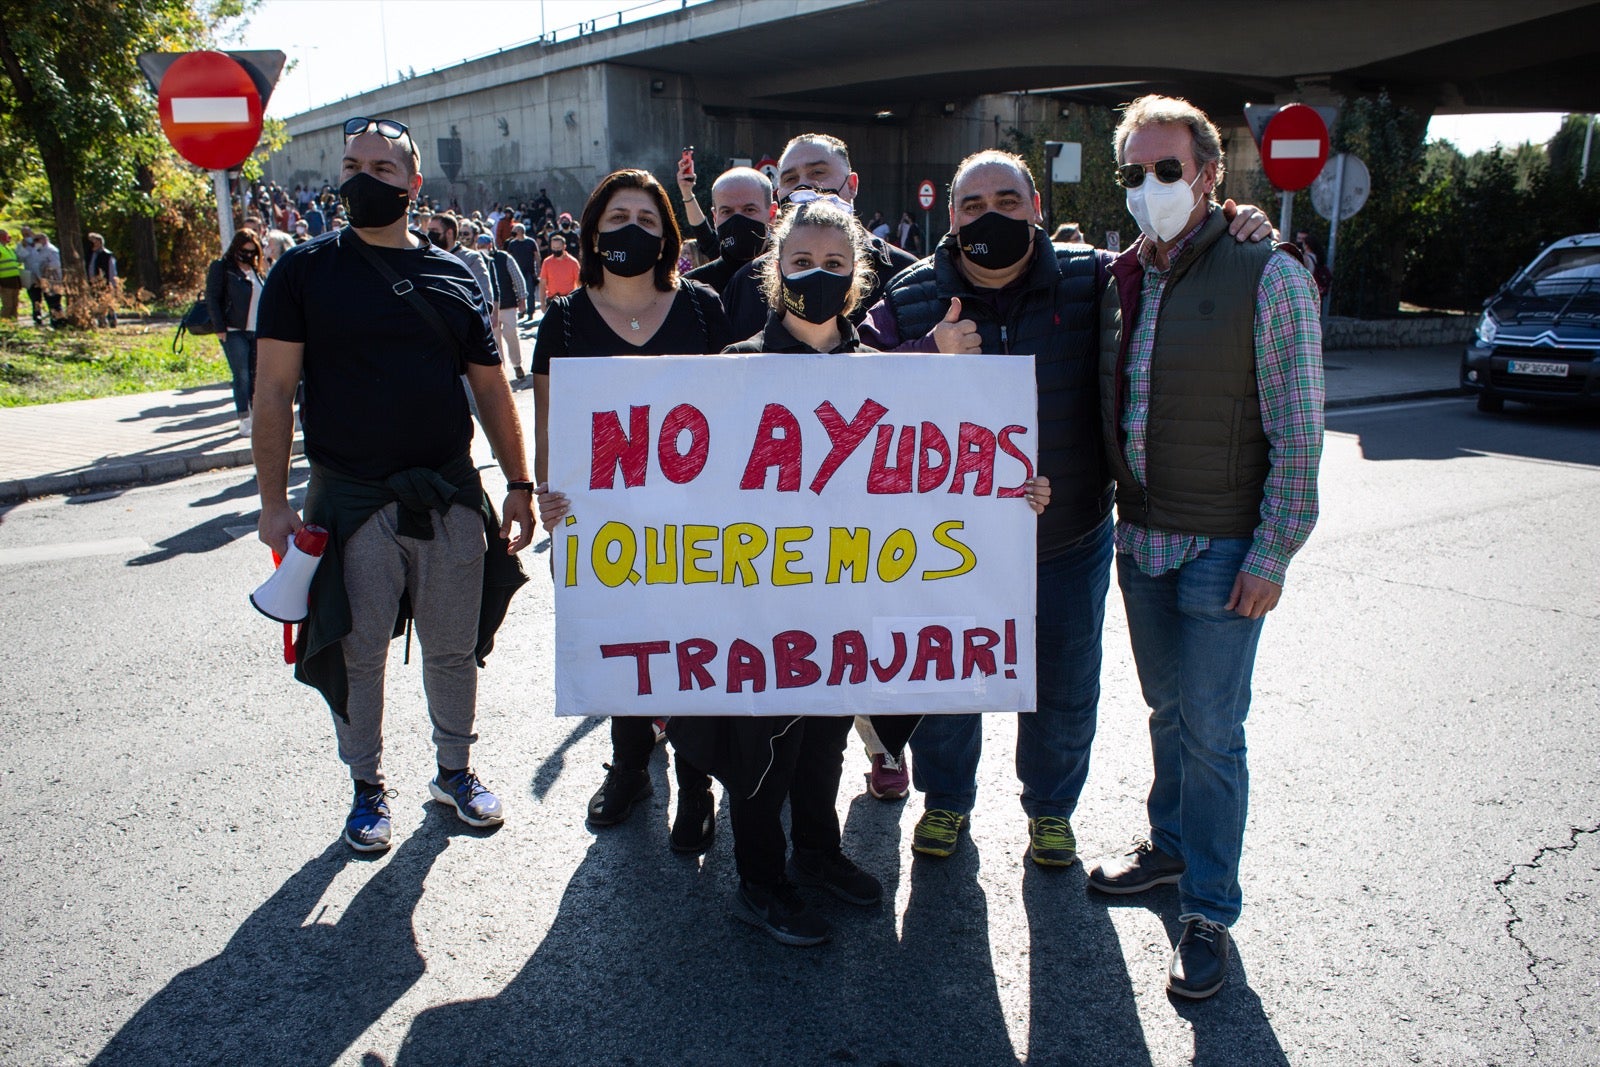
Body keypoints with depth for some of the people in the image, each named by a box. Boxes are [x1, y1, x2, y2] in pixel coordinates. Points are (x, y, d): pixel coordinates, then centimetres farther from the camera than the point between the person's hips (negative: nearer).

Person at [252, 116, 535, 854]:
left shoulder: (453, 276, 7)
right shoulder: (305, 271, 0)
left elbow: (491, 388, 9)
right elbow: (274, 392, -3)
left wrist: (518, 484, 5)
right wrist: (274, 501, -9)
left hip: (451, 496, 2)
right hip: (350, 500, -2)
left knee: (454, 647, 13)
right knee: (358, 652, 8)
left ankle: (455, 770, 33)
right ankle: (368, 787, 28)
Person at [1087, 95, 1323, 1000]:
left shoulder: (1268, 275, -10)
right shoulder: (1123, 280, 7)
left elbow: (1297, 431, -12)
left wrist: (1271, 553, -15)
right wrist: (1119, 509, 8)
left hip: (1223, 548, -5)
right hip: (1140, 539, 6)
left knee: (1211, 730, 0)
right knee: (1167, 711, 19)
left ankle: (1210, 914, 14)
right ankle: (1170, 845, 38)